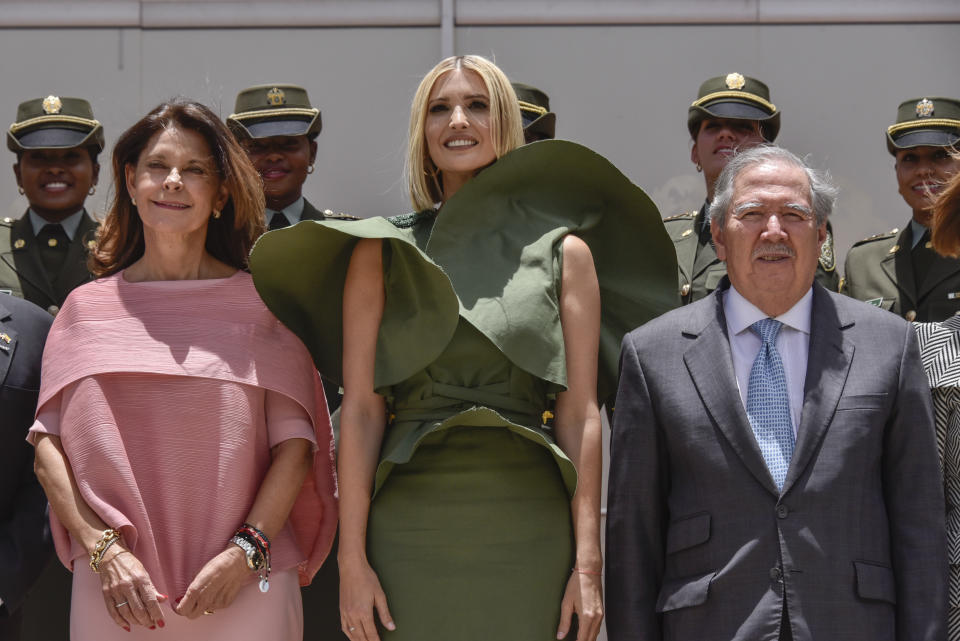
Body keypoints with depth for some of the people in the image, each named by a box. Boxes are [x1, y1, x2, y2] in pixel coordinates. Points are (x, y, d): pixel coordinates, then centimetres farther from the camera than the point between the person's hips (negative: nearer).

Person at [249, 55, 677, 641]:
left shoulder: (564, 251, 8)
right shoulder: (380, 251, 8)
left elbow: (580, 415, 4)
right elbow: (361, 409, 2)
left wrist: (587, 563, -3)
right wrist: (353, 559, -5)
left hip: (531, 523, 0)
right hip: (411, 522, 0)